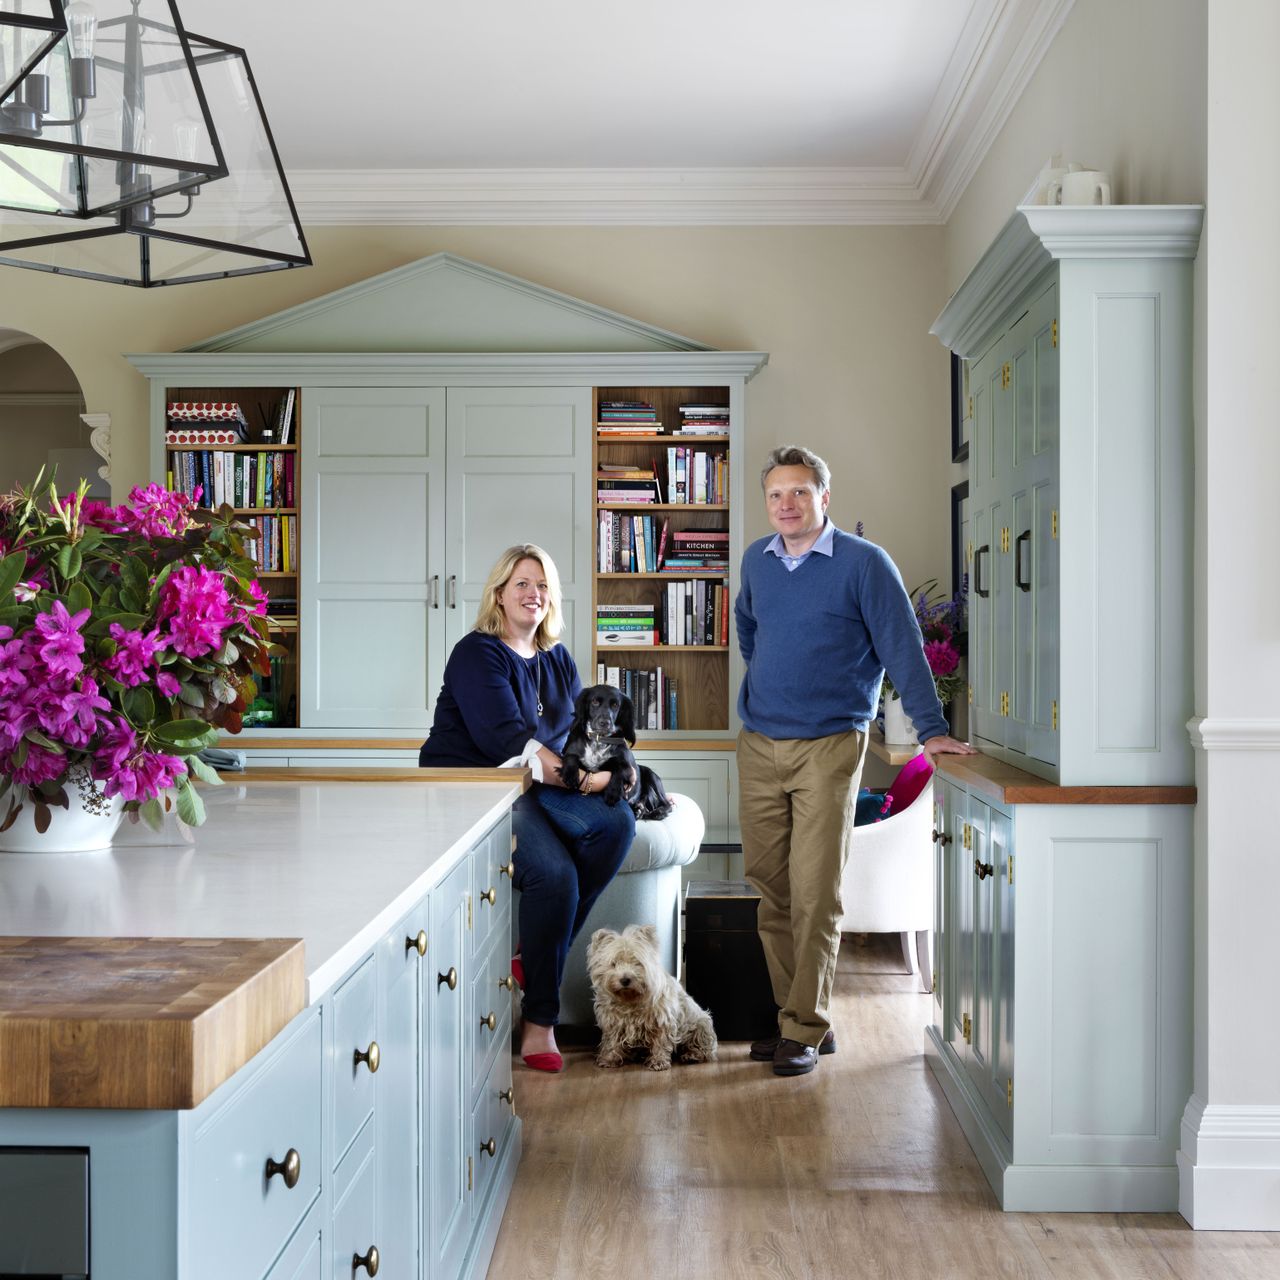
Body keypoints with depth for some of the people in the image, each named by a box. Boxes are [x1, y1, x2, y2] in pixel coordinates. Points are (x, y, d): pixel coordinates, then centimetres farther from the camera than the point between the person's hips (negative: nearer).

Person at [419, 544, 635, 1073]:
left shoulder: (557, 660, 16)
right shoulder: (476, 653, -7)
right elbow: (505, 737, -20)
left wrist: (604, 767, -13)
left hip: (535, 790, 7)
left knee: (616, 822, -20)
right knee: (554, 873, -28)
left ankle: (535, 953, -10)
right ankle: (539, 1020, -14)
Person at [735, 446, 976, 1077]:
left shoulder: (863, 562, -5)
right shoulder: (757, 561, 10)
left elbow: (902, 647, -8)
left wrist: (932, 729, -14)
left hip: (829, 746, -5)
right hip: (758, 746, 5)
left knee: (815, 894, -6)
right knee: (770, 888, 7)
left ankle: (805, 1030, 2)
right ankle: (802, 1017, 19)